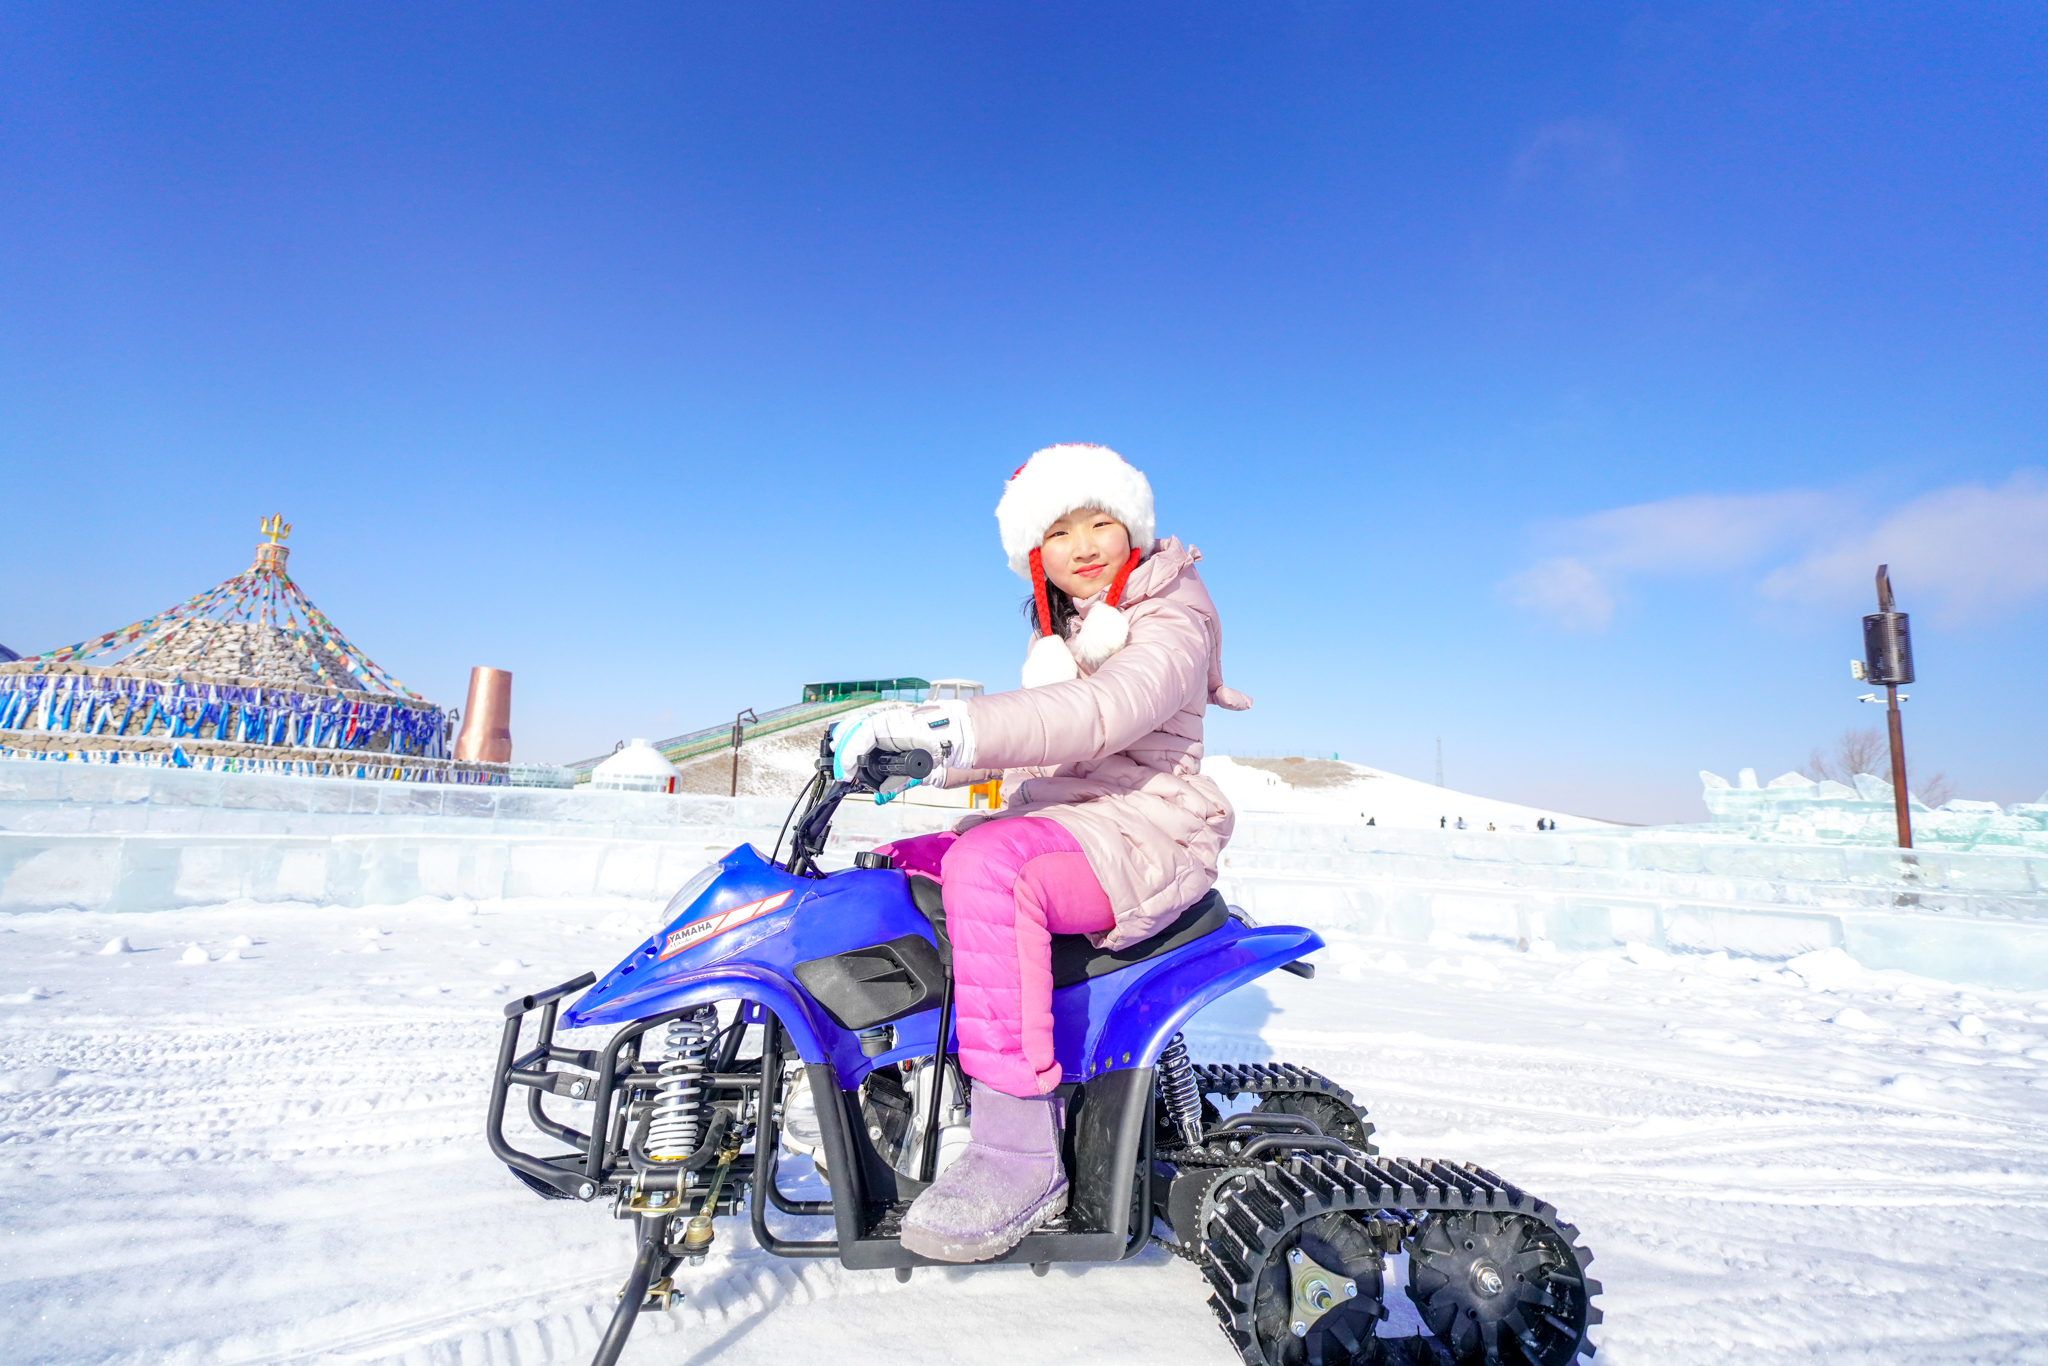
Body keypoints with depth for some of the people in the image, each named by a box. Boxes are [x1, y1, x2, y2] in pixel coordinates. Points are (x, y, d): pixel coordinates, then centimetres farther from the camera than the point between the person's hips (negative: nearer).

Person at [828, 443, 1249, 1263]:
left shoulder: (1171, 620, -8)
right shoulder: (1059, 634, 20)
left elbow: (1103, 713, -29)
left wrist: (945, 726, -38)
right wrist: (917, 758, 9)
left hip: (1143, 834, -9)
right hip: (1052, 824, 9)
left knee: (985, 865, -35)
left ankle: (1019, 1151, -28)